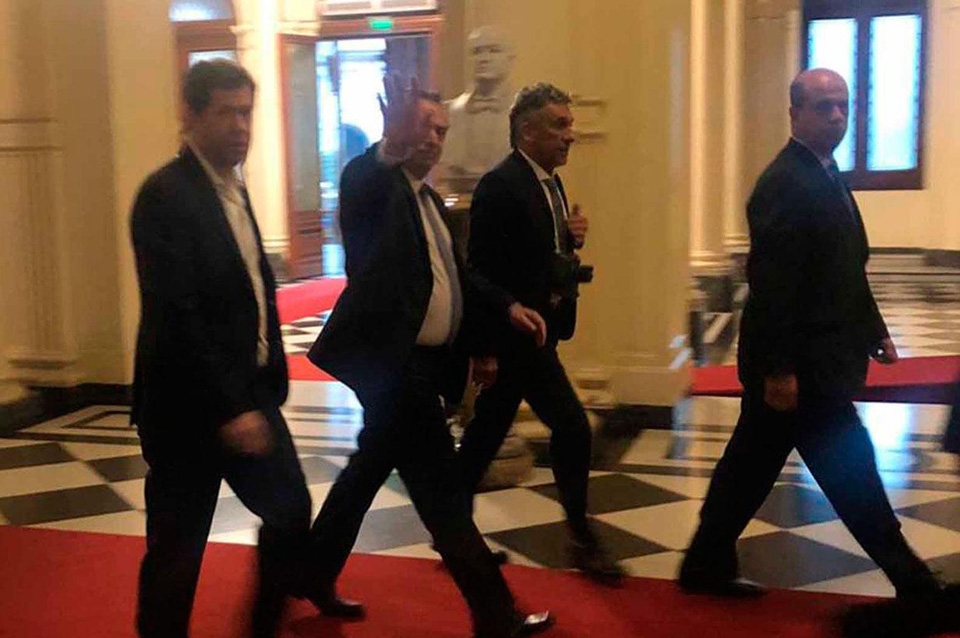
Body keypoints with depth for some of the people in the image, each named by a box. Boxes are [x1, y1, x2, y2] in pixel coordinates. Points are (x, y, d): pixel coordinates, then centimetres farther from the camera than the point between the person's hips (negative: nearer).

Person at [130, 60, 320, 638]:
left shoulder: (232, 187, 10)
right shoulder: (166, 195, -17)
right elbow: (175, 315, -23)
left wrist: (267, 383, 12)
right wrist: (227, 408, -23)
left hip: (251, 394, 9)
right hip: (190, 405, -8)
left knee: (292, 513, 15)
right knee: (177, 549, 5)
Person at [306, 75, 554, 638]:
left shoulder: (428, 196, 15)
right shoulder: (369, 184, -11)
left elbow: (453, 275, 21)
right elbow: (362, 180, -36)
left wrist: (506, 306, 10)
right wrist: (395, 139, -52)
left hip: (422, 362, 10)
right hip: (390, 360, -10)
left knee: (372, 467, 21)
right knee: (441, 491, -4)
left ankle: (313, 576, 39)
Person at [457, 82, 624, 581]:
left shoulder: (549, 182, 12)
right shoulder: (500, 185, -17)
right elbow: (483, 268, -19)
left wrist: (573, 237, -2)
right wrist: (489, 342, -19)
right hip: (516, 332, -9)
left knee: (488, 432, 16)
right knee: (572, 428, -6)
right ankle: (581, 538, 10)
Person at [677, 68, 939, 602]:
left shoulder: (826, 176, 15)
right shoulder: (784, 184, -17)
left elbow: (846, 273, 20)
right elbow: (773, 285, -22)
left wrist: (874, 331, 19)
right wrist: (780, 369, -24)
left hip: (812, 359, 10)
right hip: (800, 364, -10)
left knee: (751, 465, 15)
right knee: (852, 471, 2)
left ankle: (708, 566, 25)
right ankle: (913, 584, 15)